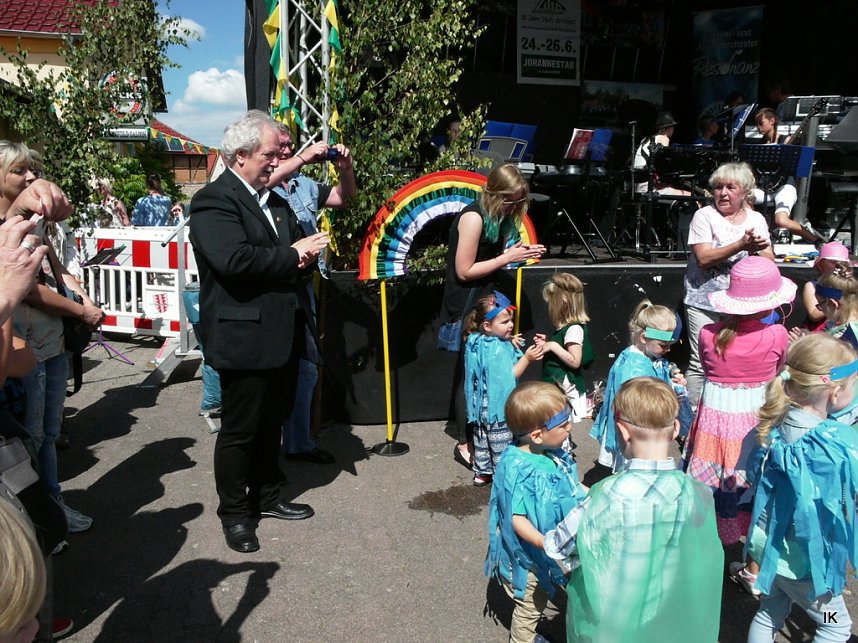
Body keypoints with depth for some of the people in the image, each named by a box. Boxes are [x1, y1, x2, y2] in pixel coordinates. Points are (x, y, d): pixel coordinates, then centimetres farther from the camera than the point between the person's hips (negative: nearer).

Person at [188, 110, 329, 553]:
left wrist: (306, 255, -5)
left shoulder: (275, 200, 17)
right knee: (239, 430, 6)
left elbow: (299, 255, 20)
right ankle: (234, 513, 24)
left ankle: (268, 496, 37)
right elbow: (234, 260, -27)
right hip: (246, 337, -8)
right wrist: (293, 254, -15)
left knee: (272, 423, 20)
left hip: (284, 334, 8)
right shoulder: (213, 201, -11)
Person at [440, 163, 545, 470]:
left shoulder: (499, 216, 9)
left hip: (488, 299, 8)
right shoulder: (474, 218, -18)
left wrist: (521, 252, -1)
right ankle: (465, 444, 9)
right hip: (468, 306, -8)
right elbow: (464, 270, -19)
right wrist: (508, 257, -17)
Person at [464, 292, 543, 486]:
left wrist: (510, 343, -2)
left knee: (481, 440, 22)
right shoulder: (496, 349, -27)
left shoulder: (477, 341, 0)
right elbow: (508, 377, -24)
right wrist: (526, 358, -26)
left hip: (481, 404, 9)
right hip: (497, 404, -9)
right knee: (501, 447, 7)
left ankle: (481, 473, 36)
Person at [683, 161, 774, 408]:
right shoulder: (704, 216, -3)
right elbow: (704, 258, -15)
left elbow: (769, 262, 3)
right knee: (701, 363, -3)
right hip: (705, 302, -3)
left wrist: (756, 249, -18)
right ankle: (693, 413, 9)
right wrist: (741, 245, -24)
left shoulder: (756, 219, 8)